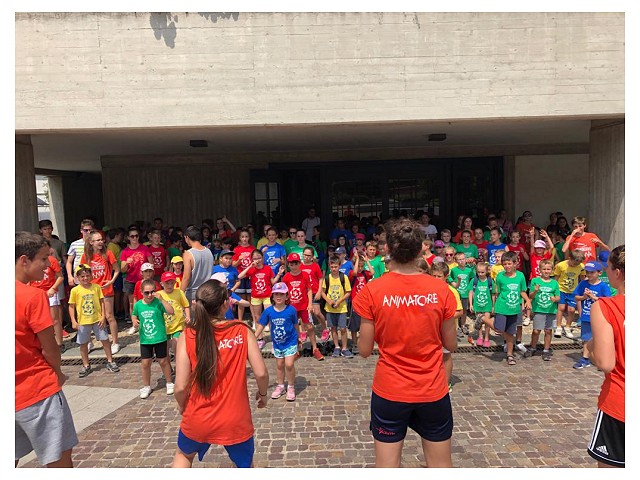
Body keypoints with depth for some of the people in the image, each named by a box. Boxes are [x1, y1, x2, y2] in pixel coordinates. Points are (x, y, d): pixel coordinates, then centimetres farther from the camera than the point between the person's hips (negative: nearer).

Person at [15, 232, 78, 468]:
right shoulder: (34, 295, -18)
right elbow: (49, 347, -13)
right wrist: (58, 374, 5)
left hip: (16, 394, 7)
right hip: (38, 389, -7)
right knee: (60, 458, 7)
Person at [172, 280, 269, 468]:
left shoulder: (187, 336, -13)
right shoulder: (242, 331, -12)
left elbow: (181, 387, -13)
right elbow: (261, 373, -14)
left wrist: (182, 405, 9)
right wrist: (263, 393, 8)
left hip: (198, 419, 1)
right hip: (236, 420, 0)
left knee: (183, 455, 33)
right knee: (246, 464, 27)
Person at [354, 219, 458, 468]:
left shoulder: (372, 291, -14)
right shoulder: (441, 290, -9)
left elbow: (365, 350, -7)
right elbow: (451, 345, 1)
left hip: (389, 392, -1)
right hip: (433, 391, 2)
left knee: (387, 467, 13)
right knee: (441, 466, 20)